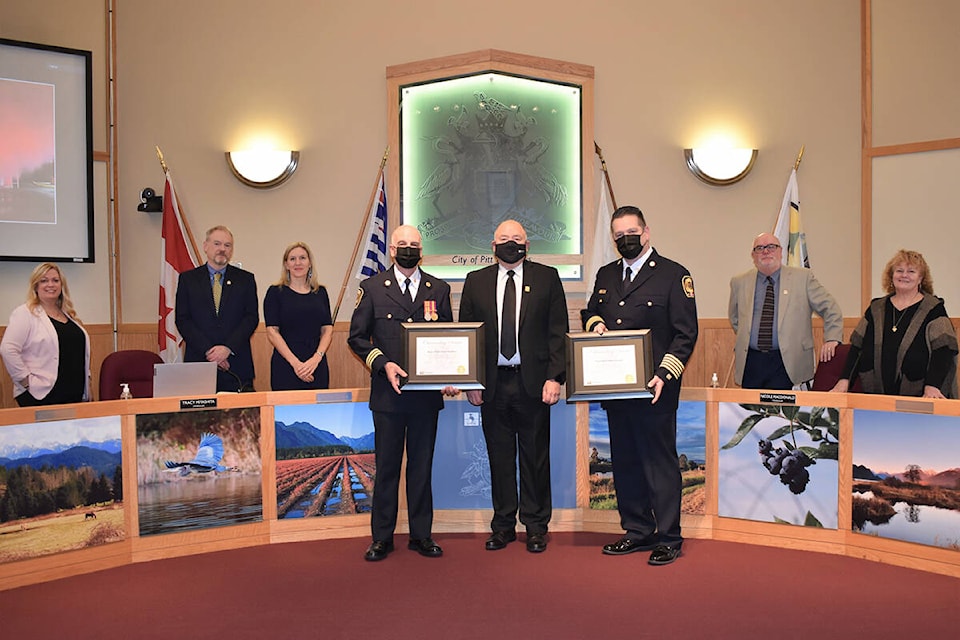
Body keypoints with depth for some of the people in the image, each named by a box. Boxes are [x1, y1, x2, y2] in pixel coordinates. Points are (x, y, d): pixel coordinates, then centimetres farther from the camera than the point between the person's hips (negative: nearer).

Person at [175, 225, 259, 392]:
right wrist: (207, 350, -9)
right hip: (199, 362, 0)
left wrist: (228, 348, -11)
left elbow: (252, 317, 2)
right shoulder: (188, 278, 9)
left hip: (237, 365, 0)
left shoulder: (246, 279, 10)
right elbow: (182, 320, 2)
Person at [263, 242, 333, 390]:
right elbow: (272, 332, -5)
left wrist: (317, 357, -11)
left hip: (317, 367, 3)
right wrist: (295, 362, -15)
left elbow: (328, 329, 7)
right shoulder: (276, 292, 2)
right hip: (285, 367, -3)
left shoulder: (320, 292, 11)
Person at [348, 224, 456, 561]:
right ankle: (382, 537, 17)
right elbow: (357, 337, 4)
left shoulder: (439, 289, 9)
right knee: (386, 466, 5)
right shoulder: (372, 288, 4)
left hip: (427, 392, 2)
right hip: (388, 391, -1)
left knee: (422, 465, 9)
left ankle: (421, 534, 20)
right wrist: (383, 364, -11)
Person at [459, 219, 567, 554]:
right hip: (492, 384, 2)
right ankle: (503, 524, 22)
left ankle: (536, 526, 19)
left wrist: (555, 377, -8)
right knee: (499, 457, 9)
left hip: (533, 382, -1)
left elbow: (558, 332, 1)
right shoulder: (476, 281, 9)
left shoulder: (547, 277, 5)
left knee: (535, 457, 6)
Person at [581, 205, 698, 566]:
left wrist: (665, 374, -17)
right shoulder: (605, 276, 15)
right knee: (624, 461, 11)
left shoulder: (673, 275, -3)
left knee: (660, 461, 0)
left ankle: (668, 537, 12)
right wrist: (594, 322, 1)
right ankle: (637, 531, 23)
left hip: (654, 388, -6)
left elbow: (686, 333, -6)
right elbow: (589, 312, 26)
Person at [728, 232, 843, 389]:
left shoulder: (803, 277, 4)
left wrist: (831, 339, -6)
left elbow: (830, 309, 6)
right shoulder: (739, 282, 10)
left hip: (786, 362, -2)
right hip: (750, 363, 2)